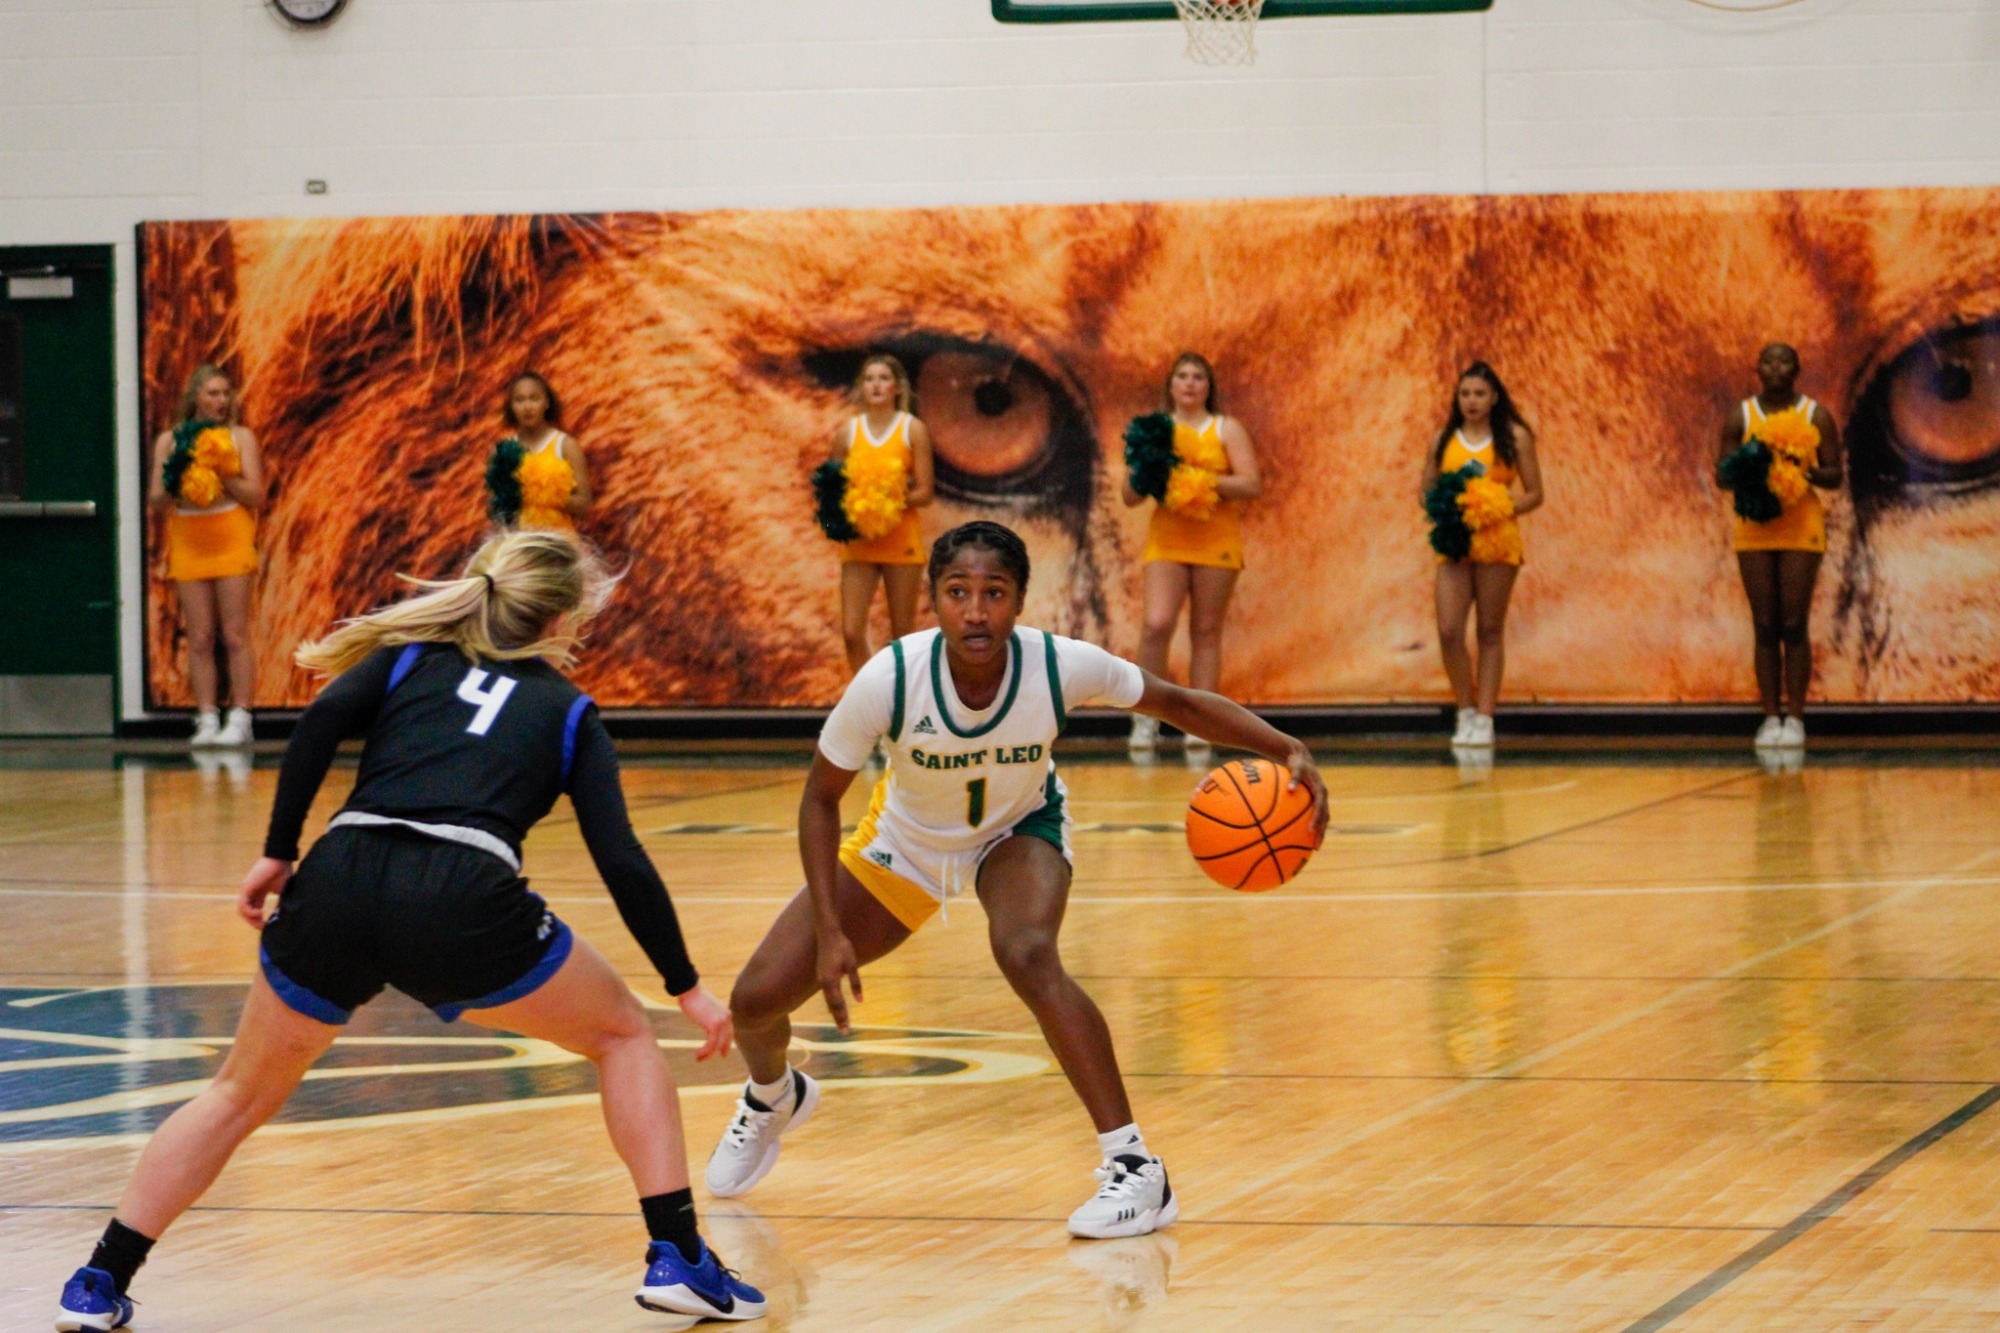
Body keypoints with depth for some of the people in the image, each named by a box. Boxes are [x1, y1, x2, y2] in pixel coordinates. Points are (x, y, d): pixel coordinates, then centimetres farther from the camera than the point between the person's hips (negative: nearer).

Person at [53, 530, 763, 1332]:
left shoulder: (411, 656, 26)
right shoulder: (567, 712, 22)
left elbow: (325, 717, 5)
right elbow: (622, 862, 12)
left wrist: (277, 855, 8)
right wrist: (686, 986, 18)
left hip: (339, 885, 2)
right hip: (465, 903, -2)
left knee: (241, 1095, 24)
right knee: (623, 1037, 22)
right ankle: (677, 1259, 12)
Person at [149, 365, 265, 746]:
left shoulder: (241, 437, 3)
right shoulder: (169, 441, 7)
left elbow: (255, 494, -3)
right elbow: (156, 499, 5)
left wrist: (223, 475, -15)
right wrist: (178, 481, -14)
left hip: (231, 543, -2)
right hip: (188, 546, 2)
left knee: (235, 636, -5)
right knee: (199, 640, 1)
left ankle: (239, 719, -4)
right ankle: (207, 720, 2)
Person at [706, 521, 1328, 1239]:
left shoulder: (1062, 667, -32)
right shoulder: (889, 678, -33)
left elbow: (1181, 703, -15)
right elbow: (820, 799, -18)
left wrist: (1289, 752, -29)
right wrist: (829, 931, -25)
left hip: (1016, 830, -2)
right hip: (903, 838, 2)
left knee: (1027, 955, -35)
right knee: (756, 999, -2)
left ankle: (1135, 1167, -27)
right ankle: (773, 1099, 38)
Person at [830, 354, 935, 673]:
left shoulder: (913, 430, 0)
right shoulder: (847, 432, 6)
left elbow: (925, 491, -3)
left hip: (901, 539, -2)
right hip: (858, 541, 2)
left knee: (902, 635, 3)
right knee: (852, 632, -8)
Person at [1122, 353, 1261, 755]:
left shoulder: (1226, 429, 6)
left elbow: (1251, 484, -5)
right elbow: (1130, 496, 10)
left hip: (1216, 541, 0)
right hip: (1166, 539, 0)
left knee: (1206, 632, 1)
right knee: (1157, 624, -17)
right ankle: (1147, 716, -5)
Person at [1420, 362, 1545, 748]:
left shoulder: (1514, 437, 2)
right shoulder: (1444, 440, 9)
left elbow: (1534, 494, 3)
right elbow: (1427, 491, 13)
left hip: (1497, 540, -2)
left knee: (1490, 632, 2)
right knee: (1449, 632, -9)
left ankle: (1484, 719, 8)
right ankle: (1465, 712, 8)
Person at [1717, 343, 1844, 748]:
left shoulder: (1816, 416, 4)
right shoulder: (1740, 417, 8)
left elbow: (1836, 475, 4)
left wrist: (1809, 471, -17)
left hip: (1801, 528, -1)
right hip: (1754, 529, 1)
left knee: (1794, 626, -4)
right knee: (1765, 627, 1)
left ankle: (1795, 717, -1)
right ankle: (1771, 717, 4)